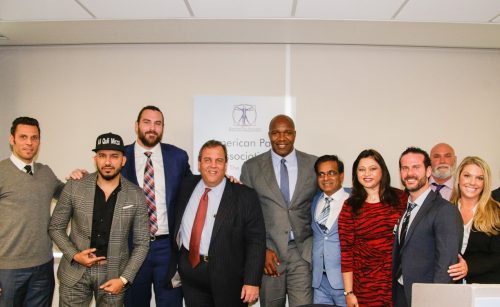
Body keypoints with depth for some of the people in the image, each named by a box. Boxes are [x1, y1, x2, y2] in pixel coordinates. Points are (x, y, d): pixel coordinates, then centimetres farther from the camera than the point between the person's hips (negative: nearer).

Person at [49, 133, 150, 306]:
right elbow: (55, 227, 4)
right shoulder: (74, 188, -6)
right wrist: (74, 255, -10)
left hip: (114, 274, 0)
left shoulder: (136, 196, -7)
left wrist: (124, 279, -9)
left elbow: (141, 243, -2)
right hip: (75, 272, 0)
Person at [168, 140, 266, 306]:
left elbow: (256, 241, -10)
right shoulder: (187, 186, 4)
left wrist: (252, 281, -16)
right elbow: (177, 224, 18)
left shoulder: (245, 196, -9)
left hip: (227, 276, -3)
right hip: (190, 269, 3)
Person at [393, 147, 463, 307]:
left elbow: (445, 266, -20)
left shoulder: (446, 211, -16)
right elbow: (398, 256, 9)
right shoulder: (403, 208, 8)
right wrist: (392, 294, 3)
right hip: (400, 294, 7)